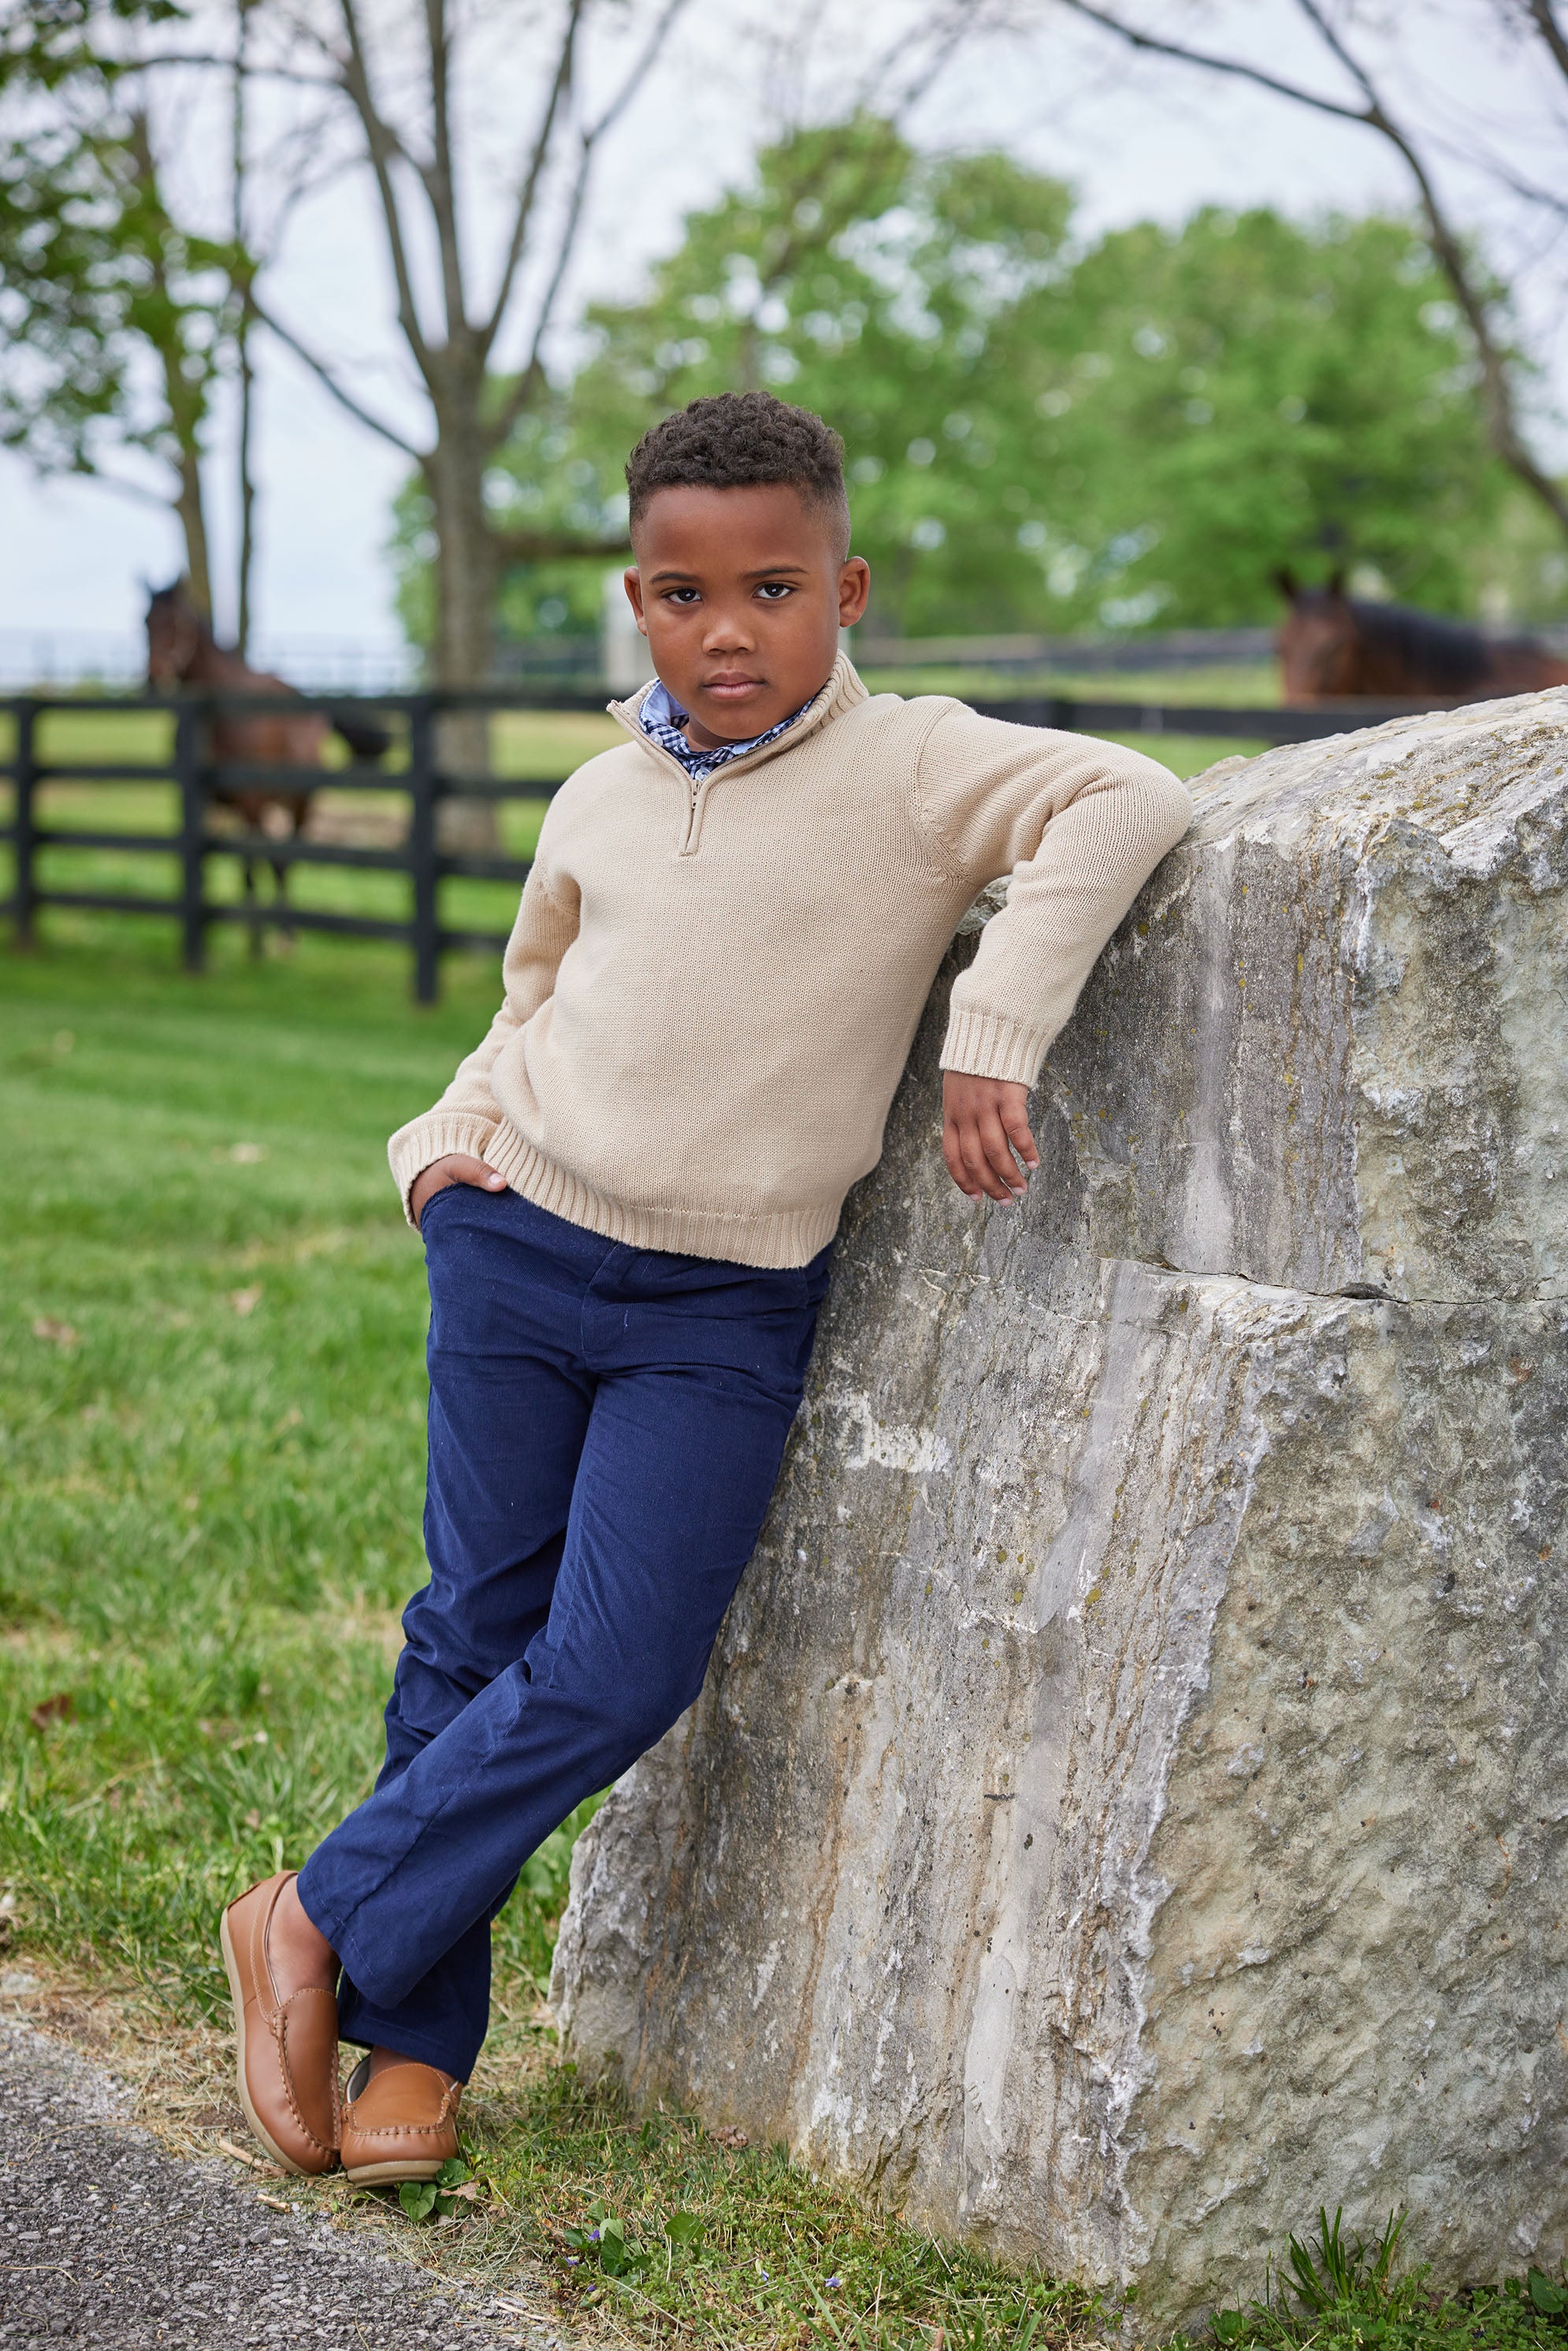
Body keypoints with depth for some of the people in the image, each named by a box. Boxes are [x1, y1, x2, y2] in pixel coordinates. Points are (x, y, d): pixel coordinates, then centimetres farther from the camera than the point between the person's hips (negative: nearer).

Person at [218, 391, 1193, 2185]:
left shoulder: (908, 770, -8)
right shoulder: (601, 802, 6)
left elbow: (1126, 802, -22)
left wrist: (998, 1028, -30)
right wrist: (454, 1135, 6)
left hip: (723, 1312, -3)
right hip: (517, 1251, 3)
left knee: (617, 1674, -8)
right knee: (474, 1635, 7)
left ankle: (326, 1928, 9)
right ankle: (415, 2038, 17)